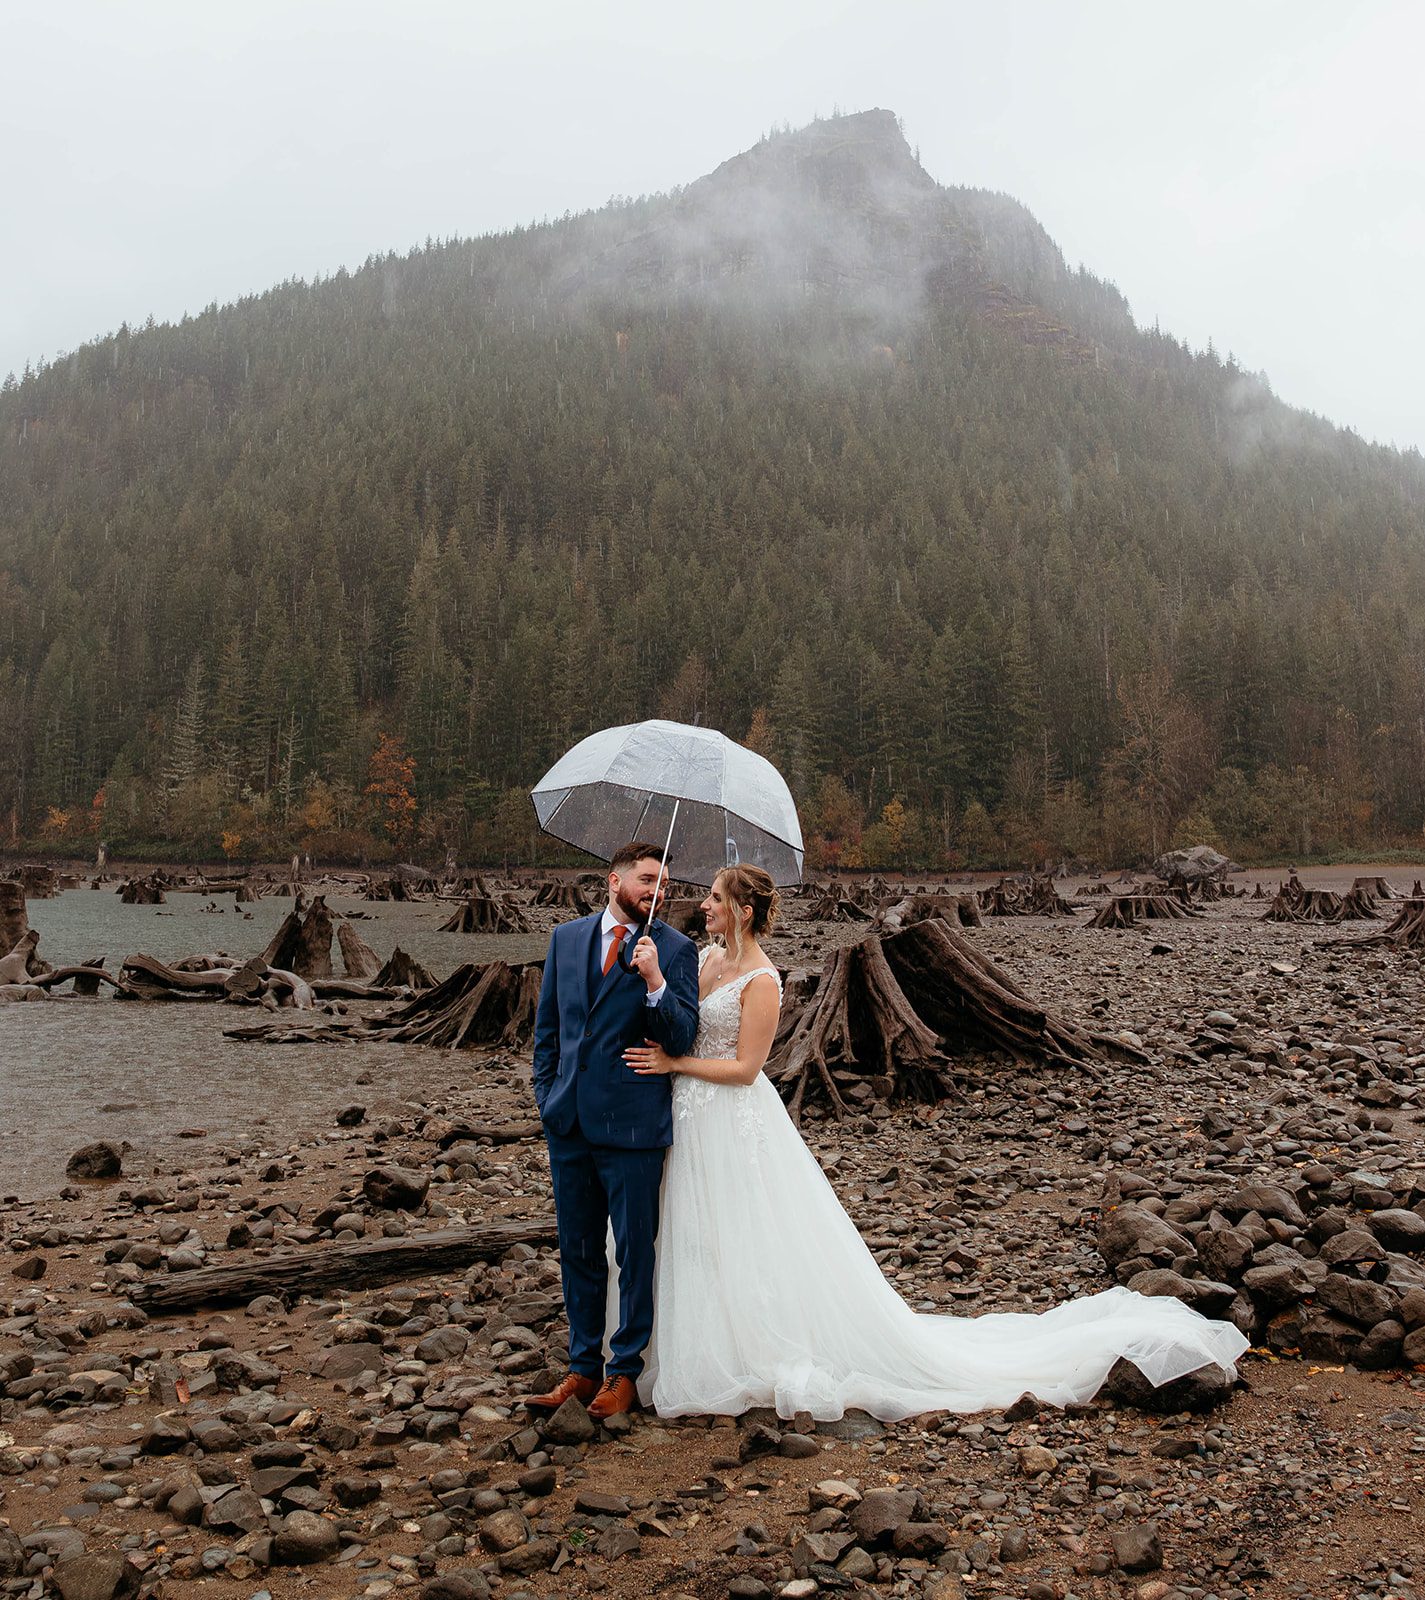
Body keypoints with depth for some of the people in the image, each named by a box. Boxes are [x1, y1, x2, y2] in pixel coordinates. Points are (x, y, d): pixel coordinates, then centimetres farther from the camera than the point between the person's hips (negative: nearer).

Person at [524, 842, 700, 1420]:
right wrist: (547, 1097, 9)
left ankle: (625, 1371, 21)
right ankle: (584, 1367, 28)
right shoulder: (566, 938, 8)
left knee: (635, 1251, 5)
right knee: (577, 1250, 14)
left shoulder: (674, 949, -4)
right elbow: (547, 1026, 15)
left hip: (632, 1124, -4)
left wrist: (654, 982, -24)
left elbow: (682, 1040, -10)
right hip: (569, 1122, 4)